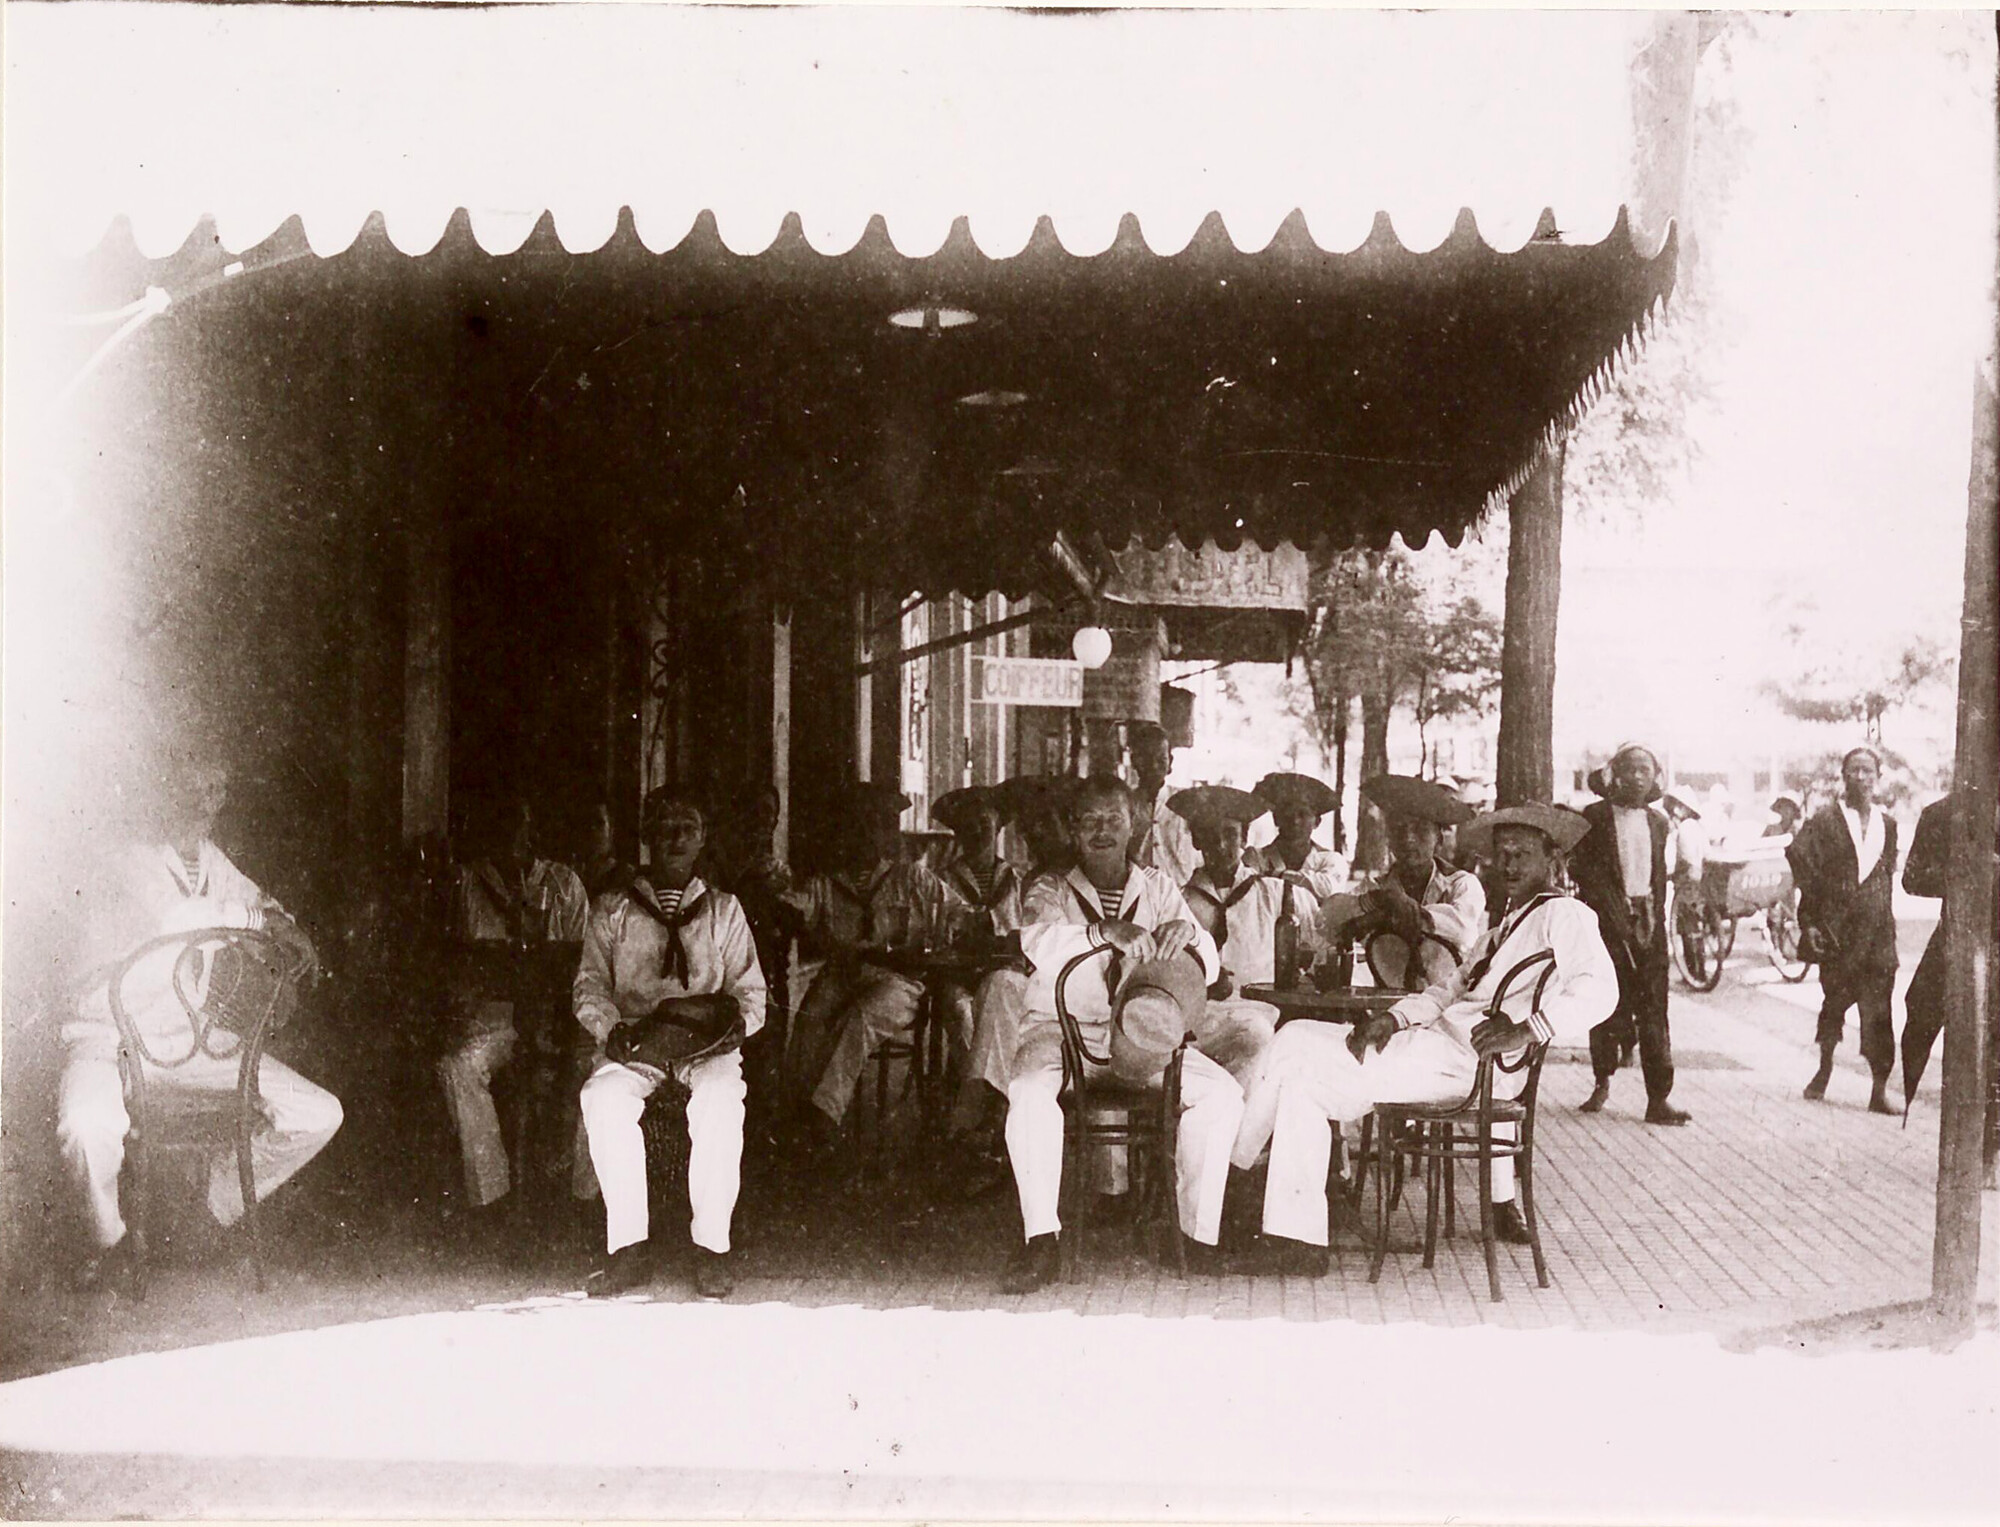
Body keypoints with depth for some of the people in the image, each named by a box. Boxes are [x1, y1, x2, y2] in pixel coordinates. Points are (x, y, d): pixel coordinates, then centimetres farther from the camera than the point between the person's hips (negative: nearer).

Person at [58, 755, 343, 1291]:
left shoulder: (213, 864, 8)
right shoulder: (135, 865, -14)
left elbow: (255, 900, 28)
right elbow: (178, 921, -33)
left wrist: (287, 928, 4)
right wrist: (264, 919, -20)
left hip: (194, 1044, 6)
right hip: (113, 1040, -6)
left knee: (318, 1114, -8)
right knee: (87, 1126, -39)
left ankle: (221, 1208, 15)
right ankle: (108, 1241, -7)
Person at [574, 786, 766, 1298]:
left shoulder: (723, 910, 17)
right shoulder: (613, 911, 16)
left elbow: (750, 988, 14)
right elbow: (590, 986, 10)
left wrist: (739, 1022, -9)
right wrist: (609, 1026, -11)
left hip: (707, 1044, 0)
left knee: (721, 1100, -36)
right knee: (603, 1098, -34)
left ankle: (712, 1247, -26)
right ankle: (627, 1248, -27)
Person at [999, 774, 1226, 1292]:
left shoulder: (1157, 887, 11)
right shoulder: (1049, 891, 3)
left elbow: (1207, 970, 3)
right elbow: (1038, 943, -21)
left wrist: (1186, 931, -21)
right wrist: (1107, 932, -37)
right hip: (1061, 1027, -3)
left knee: (1222, 1091, -17)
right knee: (1030, 1089, -34)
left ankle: (1199, 1234, -7)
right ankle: (1041, 1243, -27)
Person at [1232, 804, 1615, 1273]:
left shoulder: (1564, 915, -4)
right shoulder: (1505, 926, 27)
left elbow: (1599, 988, -22)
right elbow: (1450, 990, 21)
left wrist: (1526, 1029, -31)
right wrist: (1395, 1018, 2)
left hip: (1465, 1059, -11)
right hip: (1433, 1042, 11)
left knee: (1302, 1062, -9)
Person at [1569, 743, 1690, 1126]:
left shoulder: (1658, 822, 15)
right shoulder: (1594, 817, 2)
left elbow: (1660, 876, 18)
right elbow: (1583, 871, -3)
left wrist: (1656, 917, 8)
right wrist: (1615, 913, -9)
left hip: (1646, 921, 3)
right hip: (1607, 920, -3)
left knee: (1654, 1010, -3)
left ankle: (1658, 1098, -4)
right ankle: (1602, 1082, 21)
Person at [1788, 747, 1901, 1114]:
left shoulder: (1887, 825, 10)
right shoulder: (1826, 822, -1)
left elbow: (1888, 876, 16)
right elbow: (1804, 868, -4)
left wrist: (1885, 916, 11)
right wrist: (1810, 922, -9)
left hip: (1877, 929, 2)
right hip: (1836, 927, -2)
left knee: (1878, 1008, -4)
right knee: (1835, 998, 7)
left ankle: (1879, 1090, -4)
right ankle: (1824, 1068, 29)